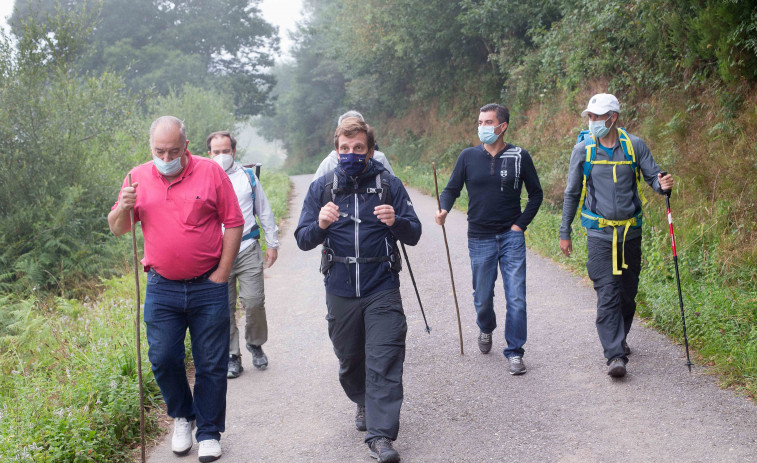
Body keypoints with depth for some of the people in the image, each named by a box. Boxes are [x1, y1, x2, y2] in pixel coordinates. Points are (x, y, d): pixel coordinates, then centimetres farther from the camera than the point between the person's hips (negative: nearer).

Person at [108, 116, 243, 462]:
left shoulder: (210, 172, -4)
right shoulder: (138, 177, 4)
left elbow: (233, 223, -1)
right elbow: (117, 229, 9)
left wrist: (221, 273, -5)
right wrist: (124, 208, -14)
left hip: (208, 288, -2)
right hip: (162, 288, 2)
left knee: (211, 364, 4)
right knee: (163, 359, 2)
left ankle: (209, 433, 20)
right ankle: (182, 417, 29)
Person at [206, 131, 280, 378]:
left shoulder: (248, 176, 10)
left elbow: (264, 212, 16)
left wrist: (272, 244, 14)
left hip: (248, 250, 0)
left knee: (254, 302, -5)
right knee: (224, 307, 2)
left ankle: (255, 345, 20)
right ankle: (232, 356, 13)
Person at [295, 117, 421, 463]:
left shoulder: (389, 185, -1)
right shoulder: (321, 188, 3)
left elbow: (413, 235, 0)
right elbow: (302, 240, 0)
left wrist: (396, 221, -23)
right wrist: (320, 225, -22)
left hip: (382, 290, -2)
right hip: (340, 291, 2)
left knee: (384, 361, -9)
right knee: (349, 360, 16)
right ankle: (365, 405, 44)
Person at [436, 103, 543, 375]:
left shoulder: (519, 157, -1)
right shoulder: (468, 157, 1)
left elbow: (536, 193, 9)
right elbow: (452, 189, 6)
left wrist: (522, 223, -1)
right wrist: (443, 209, -15)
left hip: (511, 237, -1)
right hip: (480, 238, 1)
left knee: (516, 298, -6)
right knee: (482, 298, 11)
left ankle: (514, 352, 6)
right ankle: (485, 329, 43)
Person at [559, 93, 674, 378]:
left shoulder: (634, 145, 1)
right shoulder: (583, 149, 0)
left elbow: (653, 175, 5)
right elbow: (572, 193, 7)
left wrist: (662, 184, -21)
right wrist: (565, 232, 8)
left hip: (630, 231, 2)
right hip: (599, 233, -2)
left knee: (628, 291, 12)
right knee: (607, 294, -11)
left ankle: (619, 340, 34)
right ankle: (615, 355, -12)